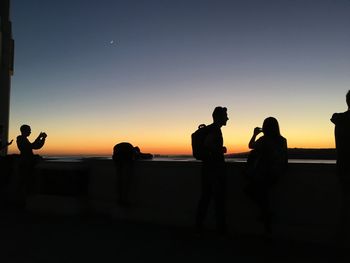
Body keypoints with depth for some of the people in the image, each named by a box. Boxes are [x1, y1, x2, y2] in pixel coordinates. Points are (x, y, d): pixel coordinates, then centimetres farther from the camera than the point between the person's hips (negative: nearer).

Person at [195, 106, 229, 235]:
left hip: (207, 167, 9)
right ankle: (221, 228, 6)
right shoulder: (215, 129, -13)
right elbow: (207, 143, -29)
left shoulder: (209, 128, 15)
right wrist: (221, 149, -15)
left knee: (205, 196, 11)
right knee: (219, 198, -1)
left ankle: (198, 226, 15)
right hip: (215, 168, -9)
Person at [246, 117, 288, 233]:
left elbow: (251, 146, 1)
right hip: (276, 175, 6)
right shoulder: (282, 140, -4)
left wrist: (255, 134, 15)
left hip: (263, 175, -6)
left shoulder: (264, 140, -19)